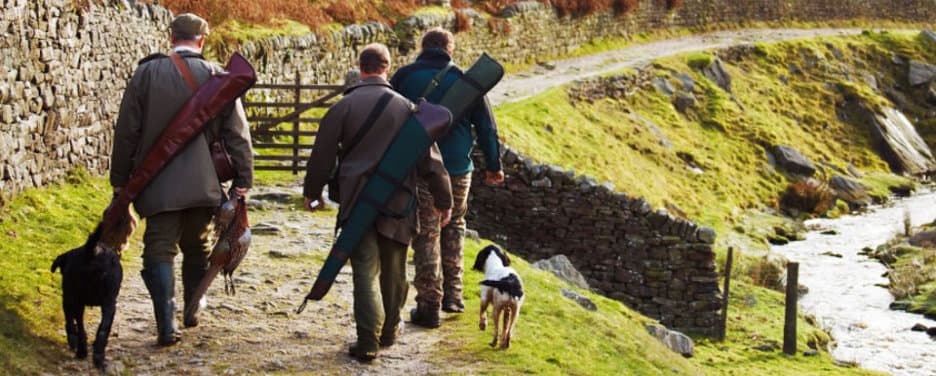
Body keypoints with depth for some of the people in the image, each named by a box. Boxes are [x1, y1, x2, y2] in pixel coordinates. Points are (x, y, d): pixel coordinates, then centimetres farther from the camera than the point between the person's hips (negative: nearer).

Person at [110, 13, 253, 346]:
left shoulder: (147, 73, -3)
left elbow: (127, 131, 0)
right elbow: (237, 134, -2)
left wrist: (120, 179, 8)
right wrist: (243, 180, 4)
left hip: (158, 184, -1)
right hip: (203, 184, 2)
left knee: (160, 252, 1)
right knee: (197, 248, 19)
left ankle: (167, 327, -9)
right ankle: (192, 313, 30)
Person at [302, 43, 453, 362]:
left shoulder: (343, 107, -3)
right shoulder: (406, 107, 1)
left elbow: (322, 155, 2)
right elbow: (429, 157, 3)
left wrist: (312, 191, 17)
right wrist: (443, 199, 12)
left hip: (356, 201, -1)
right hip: (397, 202, 2)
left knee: (365, 270, -1)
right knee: (393, 270, 16)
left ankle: (368, 341, -8)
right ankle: (389, 331, 30)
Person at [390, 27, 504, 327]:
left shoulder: (404, 77, 1)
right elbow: (486, 125, 6)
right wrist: (493, 165, 16)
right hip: (458, 168, 2)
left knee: (426, 235, 3)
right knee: (454, 227, 20)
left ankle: (429, 305, 2)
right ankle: (452, 294, 19)